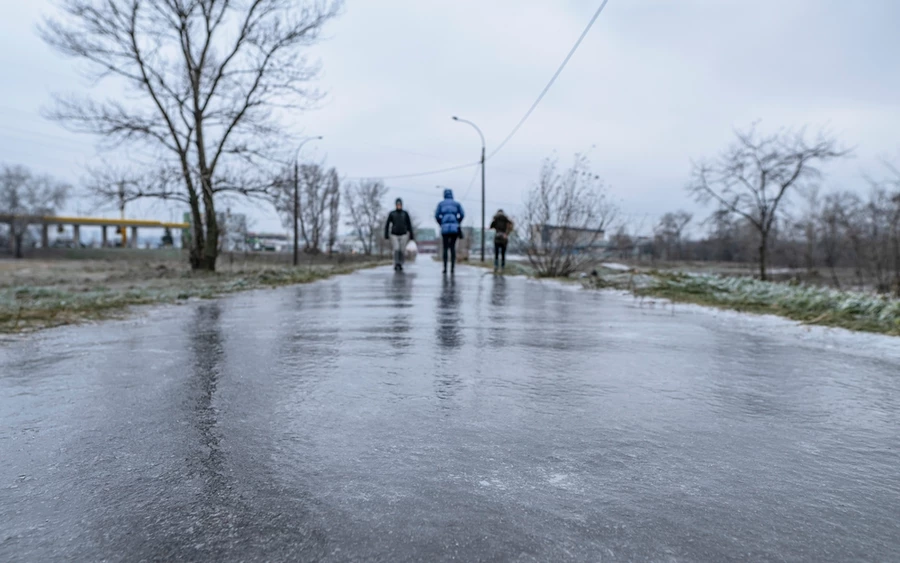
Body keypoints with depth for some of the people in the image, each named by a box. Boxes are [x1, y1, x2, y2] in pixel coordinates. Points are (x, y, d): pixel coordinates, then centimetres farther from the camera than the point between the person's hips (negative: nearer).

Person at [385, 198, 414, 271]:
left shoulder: (405, 213, 2)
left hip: (403, 235, 1)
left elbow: (409, 225, 5)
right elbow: (387, 225, 5)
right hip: (394, 235, 0)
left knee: (402, 251, 0)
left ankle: (400, 265, 15)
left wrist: (411, 235, 2)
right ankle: (396, 265, -14)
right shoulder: (392, 213, 2)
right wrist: (386, 236, -1)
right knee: (396, 250, -17)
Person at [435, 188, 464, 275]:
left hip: (445, 228, -1)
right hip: (454, 228, 1)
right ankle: (452, 267, -2)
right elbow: (462, 214, 3)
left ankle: (445, 268, -3)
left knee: (445, 248, 4)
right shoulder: (456, 203, 12)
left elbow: (436, 216, 2)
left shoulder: (441, 203, 10)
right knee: (453, 247, 7)